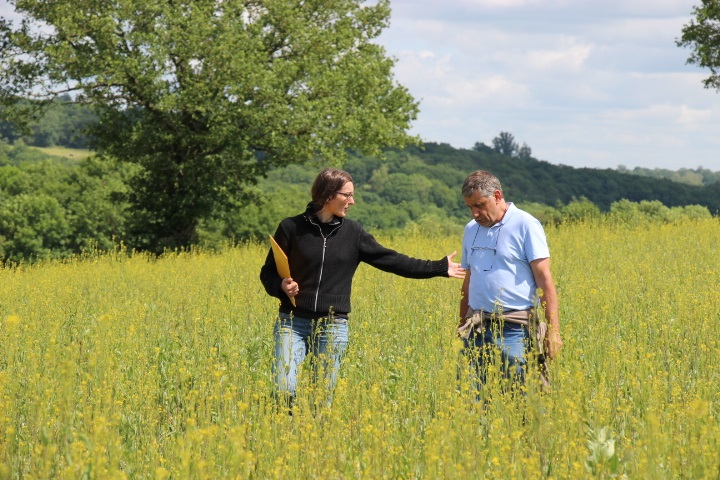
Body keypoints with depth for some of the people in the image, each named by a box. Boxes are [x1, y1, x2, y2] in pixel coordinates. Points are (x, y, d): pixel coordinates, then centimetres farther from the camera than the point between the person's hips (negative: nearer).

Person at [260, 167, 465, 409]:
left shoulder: (352, 232, 6)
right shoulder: (292, 227, 0)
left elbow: (391, 260, 9)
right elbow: (268, 272, 6)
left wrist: (439, 267, 6)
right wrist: (281, 286, -16)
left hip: (333, 326, 2)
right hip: (293, 322, -2)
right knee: (284, 390, -15)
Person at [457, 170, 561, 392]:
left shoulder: (526, 225, -4)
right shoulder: (471, 230, 15)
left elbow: (544, 279, -9)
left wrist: (553, 330, -14)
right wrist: (462, 326, 21)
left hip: (515, 331, -6)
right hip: (477, 330, 6)